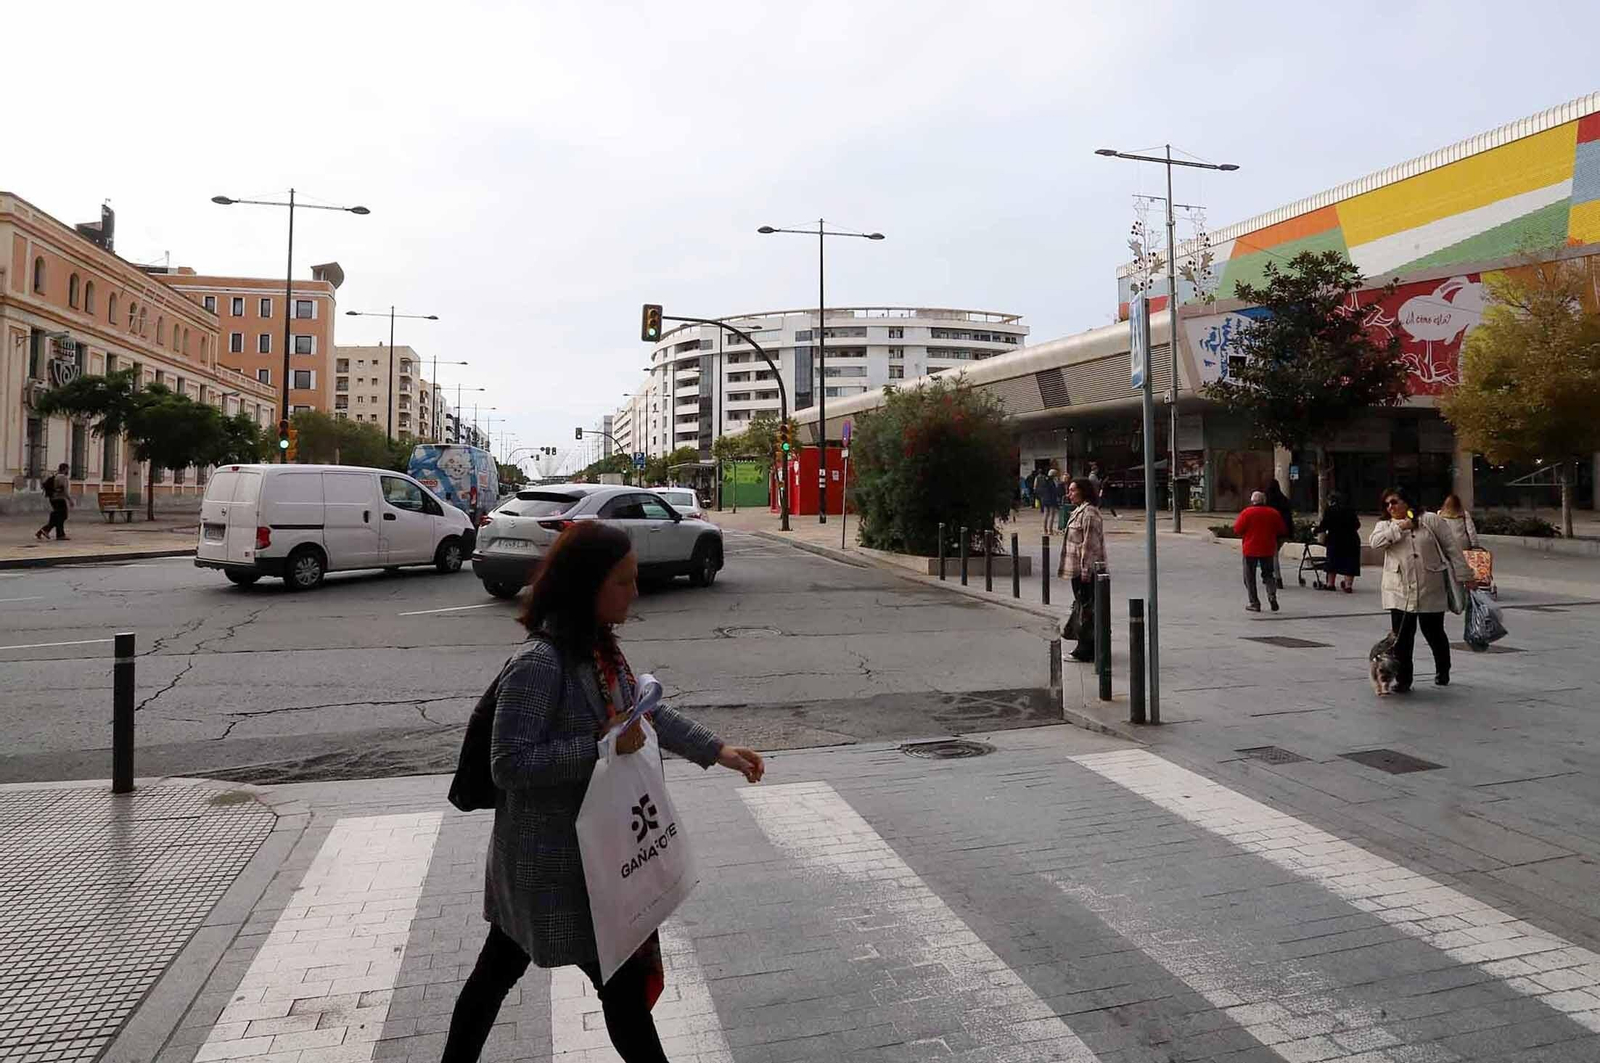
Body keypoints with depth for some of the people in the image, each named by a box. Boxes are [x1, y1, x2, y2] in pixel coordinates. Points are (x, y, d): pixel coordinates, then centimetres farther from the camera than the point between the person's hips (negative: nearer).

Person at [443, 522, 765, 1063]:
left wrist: (717, 750, 8)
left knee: (499, 966, 24)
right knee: (623, 979, 6)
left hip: (589, 845, 9)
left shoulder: (599, 646, 2)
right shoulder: (539, 663, -26)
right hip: (553, 860, -9)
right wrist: (601, 745, -29)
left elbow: (646, 710, 11)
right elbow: (509, 764, -26)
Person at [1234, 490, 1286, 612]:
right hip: (1268, 550, 3)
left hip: (1250, 550, -3)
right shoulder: (1274, 513, 3)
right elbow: (1281, 532, 9)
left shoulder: (1247, 512, -10)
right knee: (1268, 574, 16)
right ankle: (1272, 595, -8)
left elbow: (1237, 530, -10)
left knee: (1250, 577, 6)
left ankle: (1254, 603, 4)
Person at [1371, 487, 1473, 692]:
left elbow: (1452, 548, 2)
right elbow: (1375, 542, -12)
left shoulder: (1431, 520, 2)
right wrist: (1399, 528, -15)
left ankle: (1443, 671, 37)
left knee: (1434, 633, 13)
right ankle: (1403, 679, 5)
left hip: (1431, 590, -1)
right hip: (1400, 592, 1)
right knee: (1401, 636, -4)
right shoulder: (1385, 526, 8)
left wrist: (1464, 576, -1)